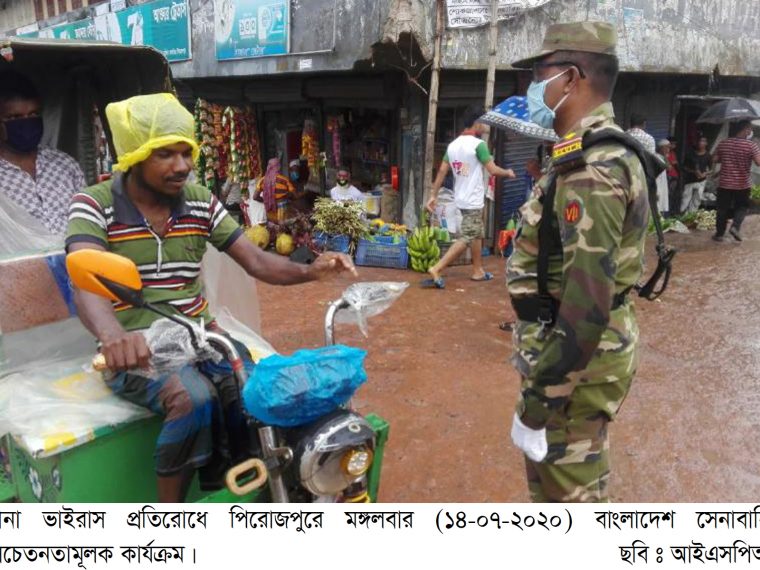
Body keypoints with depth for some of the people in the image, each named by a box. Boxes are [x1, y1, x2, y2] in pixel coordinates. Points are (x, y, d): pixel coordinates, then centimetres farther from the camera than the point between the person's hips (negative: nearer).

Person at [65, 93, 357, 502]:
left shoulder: (201, 203, 4)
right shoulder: (94, 205, -9)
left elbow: (256, 261, 1)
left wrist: (309, 271, -20)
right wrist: (113, 335, -49)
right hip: (135, 349, -4)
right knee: (193, 397, -33)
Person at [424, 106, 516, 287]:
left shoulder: (453, 144, 7)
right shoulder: (478, 144, -15)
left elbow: (442, 172, 6)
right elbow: (493, 170, -13)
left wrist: (433, 195, 9)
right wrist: (508, 172, 7)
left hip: (462, 199, 9)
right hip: (473, 201, -9)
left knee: (478, 234, 20)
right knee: (465, 239, -8)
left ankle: (478, 271, 28)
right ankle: (436, 270, -16)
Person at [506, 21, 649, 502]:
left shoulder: (589, 171, -24)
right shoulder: (606, 153, 9)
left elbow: (586, 306, -29)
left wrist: (536, 405, -22)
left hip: (578, 363, -10)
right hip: (588, 349, 10)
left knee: (567, 492, 8)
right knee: (558, 476, 26)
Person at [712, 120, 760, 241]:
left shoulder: (723, 143, -1)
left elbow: (714, 159, 5)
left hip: (724, 183, 2)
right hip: (743, 184, -2)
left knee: (723, 209, 11)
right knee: (742, 207, 17)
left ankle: (719, 234, 15)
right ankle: (735, 226, -5)